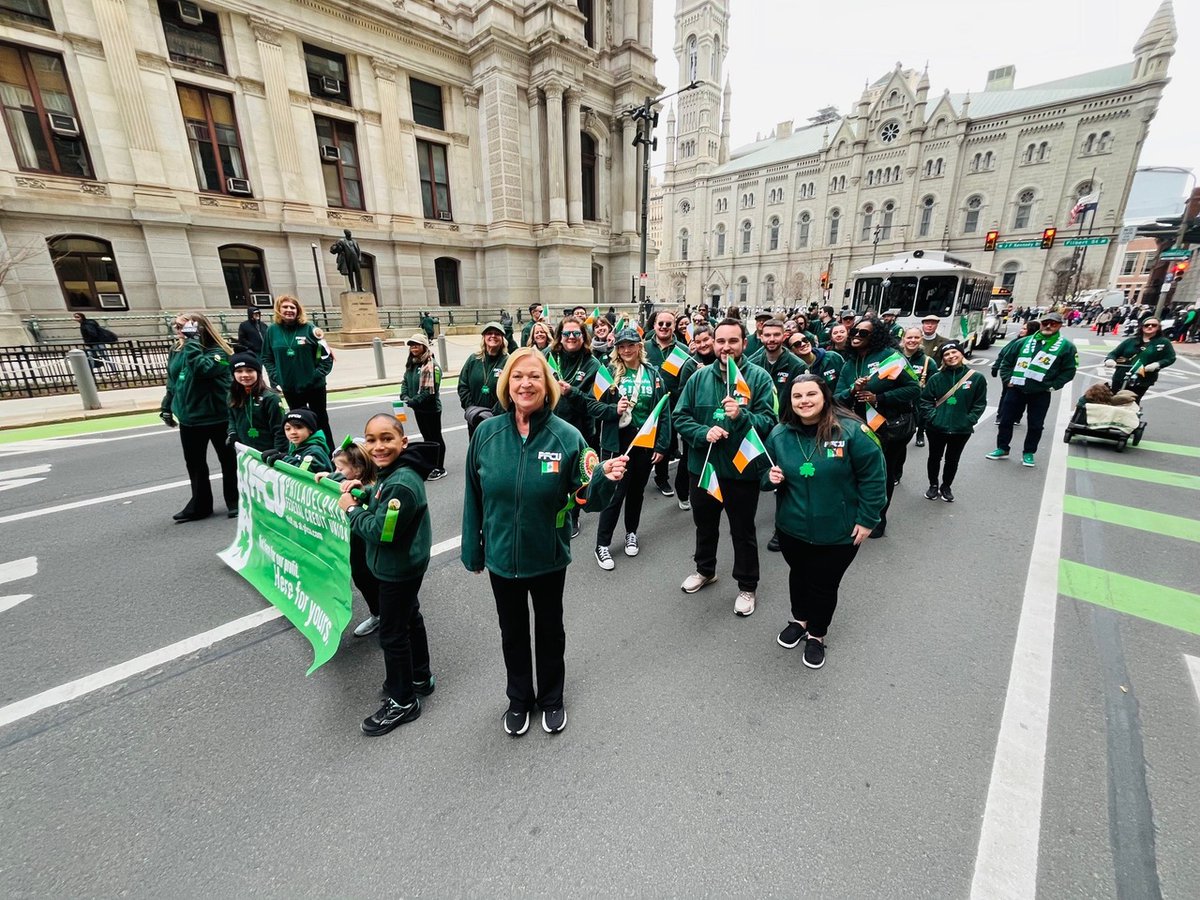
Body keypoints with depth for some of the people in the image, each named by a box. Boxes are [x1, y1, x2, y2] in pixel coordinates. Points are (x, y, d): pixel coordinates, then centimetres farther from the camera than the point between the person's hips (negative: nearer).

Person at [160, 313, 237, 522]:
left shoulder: (217, 351, -13)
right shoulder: (176, 351, 8)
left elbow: (201, 369, -32)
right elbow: (172, 381, 18)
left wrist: (192, 341, -26)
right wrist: (166, 406, 17)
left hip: (218, 417, -7)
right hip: (189, 419, 7)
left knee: (228, 461, 7)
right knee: (194, 464, 13)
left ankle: (235, 502, 21)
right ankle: (199, 505, 25)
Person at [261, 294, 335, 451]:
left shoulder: (308, 328, -6)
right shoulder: (272, 331, 2)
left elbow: (326, 355, -6)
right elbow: (267, 358, 7)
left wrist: (317, 375, -14)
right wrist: (276, 377, -5)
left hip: (314, 386, -2)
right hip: (289, 388, 3)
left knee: (321, 421, 8)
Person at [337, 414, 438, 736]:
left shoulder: (402, 484, -29)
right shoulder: (392, 472, 2)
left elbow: (380, 530, -28)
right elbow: (382, 508, 14)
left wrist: (351, 509, -14)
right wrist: (362, 492, -3)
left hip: (398, 569, -10)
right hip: (402, 566, 10)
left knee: (392, 633, 5)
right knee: (410, 618, 23)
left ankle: (402, 702, 25)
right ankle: (420, 677, 43)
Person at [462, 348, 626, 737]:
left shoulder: (567, 436, -17)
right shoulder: (486, 433, -11)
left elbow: (586, 497, -15)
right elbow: (473, 497, -2)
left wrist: (605, 478, -37)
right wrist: (473, 550, 3)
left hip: (548, 557, -1)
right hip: (501, 556, 2)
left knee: (549, 629, 22)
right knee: (513, 632, 23)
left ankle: (551, 698, 49)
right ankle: (519, 699, 50)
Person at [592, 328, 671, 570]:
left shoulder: (653, 374, 2)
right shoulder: (609, 373, -4)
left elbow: (663, 412, 2)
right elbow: (594, 407, -3)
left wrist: (662, 445, -3)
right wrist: (614, 410, -22)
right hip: (617, 442, -3)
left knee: (637, 491, 17)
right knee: (615, 493, 0)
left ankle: (631, 533, 38)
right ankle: (602, 545, 15)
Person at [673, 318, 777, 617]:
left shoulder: (759, 377, -9)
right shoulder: (699, 377, -2)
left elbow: (769, 421, -14)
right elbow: (680, 417, -2)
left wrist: (741, 416, -32)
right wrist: (703, 432, -20)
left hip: (742, 469, -3)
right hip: (702, 466, 3)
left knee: (743, 531, 13)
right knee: (704, 524, 23)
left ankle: (747, 586, 34)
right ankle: (705, 570, 48)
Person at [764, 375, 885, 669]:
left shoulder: (850, 430, -17)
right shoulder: (779, 434, -5)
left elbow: (873, 476, -11)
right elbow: (765, 474, 8)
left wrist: (866, 520, -10)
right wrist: (771, 478, -15)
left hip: (838, 533, -3)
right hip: (792, 528, 3)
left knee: (824, 584, 14)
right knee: (799, 575, 23)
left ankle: (817, 634, 40)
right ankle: (799, 619, 51)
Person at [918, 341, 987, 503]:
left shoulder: (977, 378, -4)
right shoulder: (936, 378, -5)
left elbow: (979, 404, 0)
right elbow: (925, 400, -1)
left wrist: (968, 421, -9)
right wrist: (932, 417, -11)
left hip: (961, 430, 0)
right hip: (936, 428, 0)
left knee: (952, 460, 15)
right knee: (934, 457, 14)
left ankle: (946, 487, 33)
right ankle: (933, 485, 33)